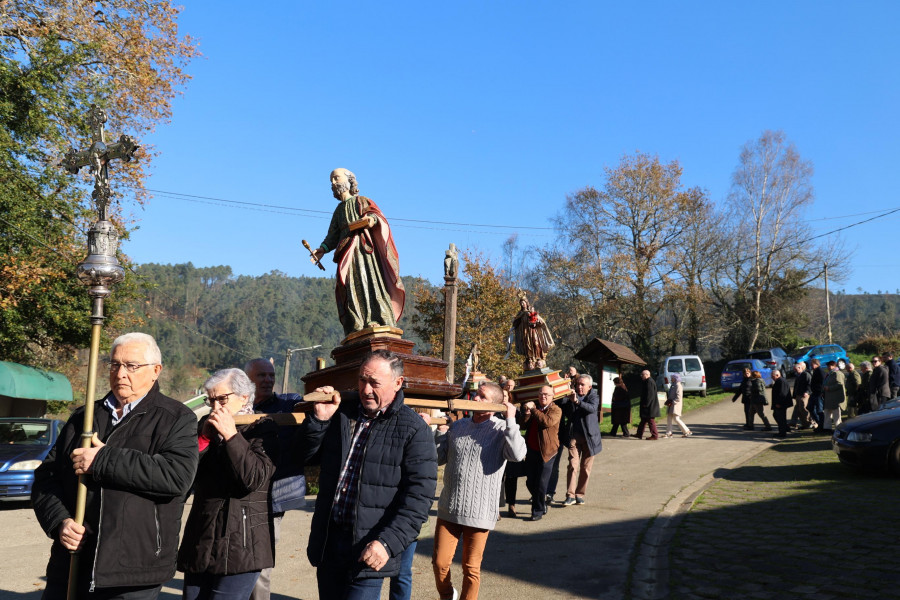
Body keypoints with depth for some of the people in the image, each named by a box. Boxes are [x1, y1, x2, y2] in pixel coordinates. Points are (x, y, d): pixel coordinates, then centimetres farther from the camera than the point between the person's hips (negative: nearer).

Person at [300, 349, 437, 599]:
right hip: (328, 543, 5)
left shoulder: (414, 430, -9)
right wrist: (319, 419, -6)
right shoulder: (341, 412, 6)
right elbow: (308, 457, 11)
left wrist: (388, 543, -22)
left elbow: (418, 496, -13)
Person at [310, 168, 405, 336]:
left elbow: (377, 214, -4)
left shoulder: (361, 201, 14)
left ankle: (378, 321, -25)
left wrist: (372, 219, -28)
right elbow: (333, 235, 22)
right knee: (351, 286, -8)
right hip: (347, 254, 5)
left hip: (364, 248, -5)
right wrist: (322, 249, 4)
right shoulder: (338, 210, 30)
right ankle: (356, 328, -15)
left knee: (368, 281, -19)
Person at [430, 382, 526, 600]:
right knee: (440, 562, 8)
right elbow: (439, 458, 11)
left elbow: (517, 455, -26)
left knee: (471, 568, 8)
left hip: (479, 513, -4)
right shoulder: (457, 426, 8)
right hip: (449, 509, 4)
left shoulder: (502, 430, -7)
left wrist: (510, 420, -21)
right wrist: (441, 433, -4)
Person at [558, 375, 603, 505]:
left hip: (589, 436, 0)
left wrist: (577, 401, -36)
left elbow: (592, 408, -21)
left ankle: (580, 494, 18)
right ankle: (570, 495, -6)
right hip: (574, 436, 0)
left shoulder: (593, 397, 1)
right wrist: (565, 396, -15)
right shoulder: (571, 397, 6)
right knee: (573, 466, -8)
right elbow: (563, 411, -1)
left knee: (585, 468, 7)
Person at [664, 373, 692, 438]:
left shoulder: (678, 386, -13)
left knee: (676, 419, -11)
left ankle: (687, 432, -1)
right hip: (671, 404, 9)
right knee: (669, 419, 5)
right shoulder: (672, 385, 15)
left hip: (676, 404, -9)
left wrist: (672, 402, -20)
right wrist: (668, 401, 10)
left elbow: (678, 397, -19)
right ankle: (668, 433, 7)